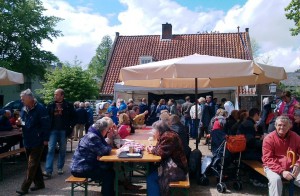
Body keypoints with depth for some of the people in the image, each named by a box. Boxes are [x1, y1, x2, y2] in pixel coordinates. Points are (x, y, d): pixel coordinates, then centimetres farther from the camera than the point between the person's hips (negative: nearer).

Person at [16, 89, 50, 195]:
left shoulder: (40, 108, -15)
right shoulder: (24, 109, 7)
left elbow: (46, 124, -16)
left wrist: (45, 139, -16)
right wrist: (19, 123, -4)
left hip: (37, 142, -8)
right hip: (27, 141, 8)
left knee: (32, 165, -1)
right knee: (35, 163, 16)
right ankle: (39, 183, 28)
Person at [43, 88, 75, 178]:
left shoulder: (68, 106, -3)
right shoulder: (50, 105, 5)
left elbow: (73, 118, -1)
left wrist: (70, 128, -8)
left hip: (63, 131, -1)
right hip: (53, 130, 1)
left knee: (62, 150, 10)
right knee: (50, 150, -4)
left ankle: (60, 168, 23)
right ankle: (48, 171, -4)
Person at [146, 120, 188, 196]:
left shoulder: (168, 137, -19)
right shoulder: (167, 135, 12)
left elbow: (162, 152, -25)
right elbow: (160, 148, 21)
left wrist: (153, 150, -6)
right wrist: (153, 148, 0)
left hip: (177, 169, -10)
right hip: (172, 165, 10)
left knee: (151, 178, -13)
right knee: (151, 171, 2)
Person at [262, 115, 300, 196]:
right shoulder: (269, 138, -9)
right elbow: (268, 159, -12)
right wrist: (281, 171, -23)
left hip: (292, 167, 3)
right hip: (274, 167, -3)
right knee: (275, 179, -33)